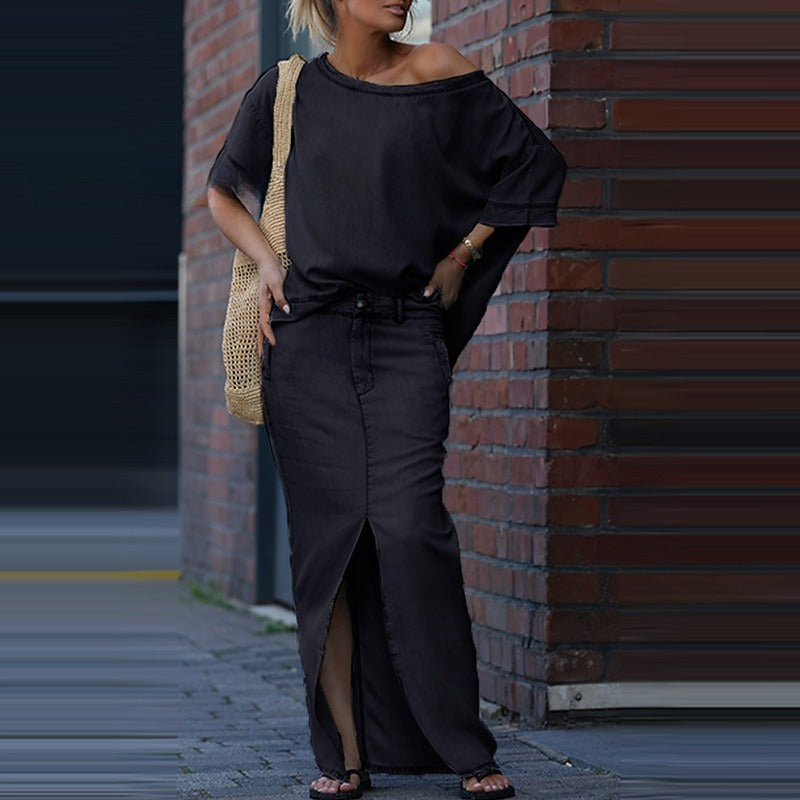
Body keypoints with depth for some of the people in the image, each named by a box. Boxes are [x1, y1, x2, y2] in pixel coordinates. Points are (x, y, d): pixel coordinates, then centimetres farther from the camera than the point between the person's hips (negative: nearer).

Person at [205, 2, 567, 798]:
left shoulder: (439, 74, 3)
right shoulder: (286, 91, 6)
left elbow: (537, 164, 12)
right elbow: (224, 188, 21)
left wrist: (461, 258, 8)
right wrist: (267, 261, 4)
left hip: (406, 338, -1)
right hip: (309, 341, 1)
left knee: (409, 527, -12)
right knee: (329, 535, -2)